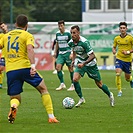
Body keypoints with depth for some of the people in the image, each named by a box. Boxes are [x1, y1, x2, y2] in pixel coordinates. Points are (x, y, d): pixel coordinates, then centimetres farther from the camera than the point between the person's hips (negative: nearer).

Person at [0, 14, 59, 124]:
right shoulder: (27, 35, 4)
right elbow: (30, 49, -13)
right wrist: (33, 65, -23)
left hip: (10, 71, 3)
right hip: (24, 67, -3)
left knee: (15, 98, 12)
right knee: (43, 89, 13)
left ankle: (13, 106, -26)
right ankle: (51, 117, 6)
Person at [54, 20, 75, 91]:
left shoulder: (68, 33, -9)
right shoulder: (57, 33, 9)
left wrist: (72, 53, -15)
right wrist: (55, 52, 17)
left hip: (68, 52, -5)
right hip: (61, 53, 5)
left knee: (70, 68, -1)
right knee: (58, 67, -8)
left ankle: (73, 85, 7)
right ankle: (62, 84, 0)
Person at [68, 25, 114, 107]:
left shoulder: (84, 42, -29)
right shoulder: (71, 43, -8)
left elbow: (92, 55, -27)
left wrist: (84, 63, -36)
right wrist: (73, 60, 4)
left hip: (90, 64, -5)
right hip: (80, 63, 5)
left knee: (99, 84, 5)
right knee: (75, 79, -19)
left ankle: (110, 95, 33)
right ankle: (81, 99, -2)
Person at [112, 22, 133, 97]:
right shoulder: (116, 38, 1)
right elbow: (114, 47, 15)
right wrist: (114, 51, -7)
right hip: (119, 59, 1)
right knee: (118, 73, -21)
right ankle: (119, 91, -11)